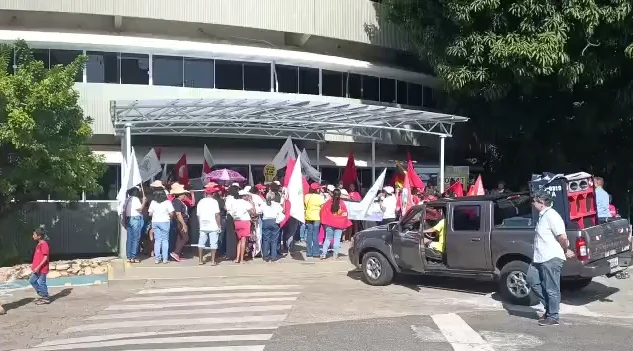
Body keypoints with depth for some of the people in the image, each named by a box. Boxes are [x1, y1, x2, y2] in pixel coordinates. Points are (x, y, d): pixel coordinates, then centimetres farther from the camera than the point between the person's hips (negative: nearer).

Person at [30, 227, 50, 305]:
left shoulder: (44, 244, -19)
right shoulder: (39, 244, 12)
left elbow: (45, 258, -23)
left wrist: (38, 267, -24)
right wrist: (34, 265, 17)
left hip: (42, 269, -10)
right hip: (37, 268, 10)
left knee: (41, 283, -2)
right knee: (32, 280, 15)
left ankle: (46, 299, 9)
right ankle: (43, 295, 22)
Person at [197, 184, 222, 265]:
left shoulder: (201, 202, 5)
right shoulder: (214, 201, -9)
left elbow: (198, 215, 9)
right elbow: (217, 214, -14)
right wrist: (219, 225, -7)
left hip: (203, 226, 4)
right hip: (213, 227, -4)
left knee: (201, 243, 13)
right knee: (213, 243, 3)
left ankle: (200, 260, 17)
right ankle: (213, 261, 4)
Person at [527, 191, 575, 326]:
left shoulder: (551, 216, -17)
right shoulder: (542, 216, 14)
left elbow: (563, 237, -21)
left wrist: (565, 250, -6)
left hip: (552, 259, -10)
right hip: (540, 258, 11)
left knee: (551, 289, 0)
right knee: (532, 280, 16)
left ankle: (553, 317, 11)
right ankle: (549, 307, 27)